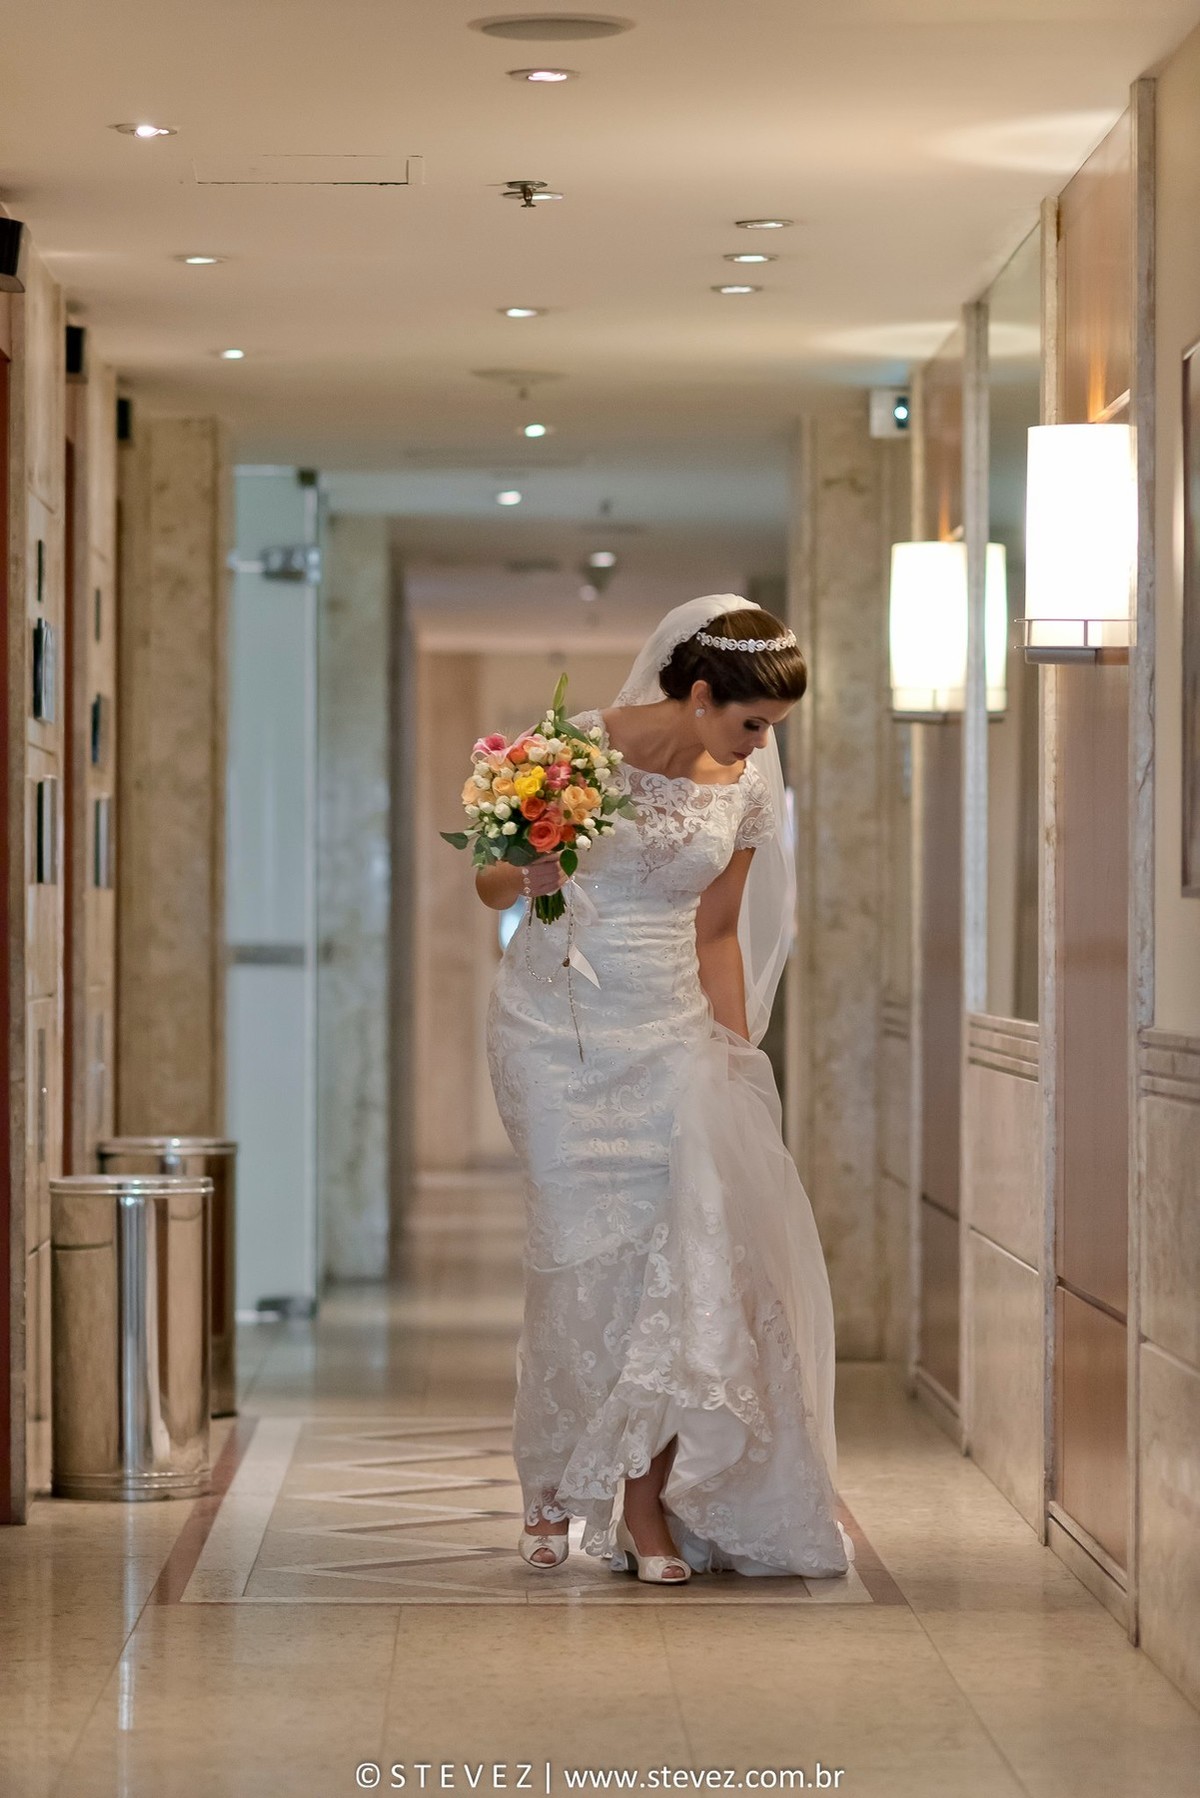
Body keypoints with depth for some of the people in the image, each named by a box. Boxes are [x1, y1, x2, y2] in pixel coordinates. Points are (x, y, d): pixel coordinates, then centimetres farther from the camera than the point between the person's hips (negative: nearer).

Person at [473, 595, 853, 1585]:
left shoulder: (748, 789, 2)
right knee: (585, 1255, -4)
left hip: (668, 1034, 3)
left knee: (686, 1246, -11)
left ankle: (648, 1503, -3)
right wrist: (531, 877, -23)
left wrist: (739, 1060, 10)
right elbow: (490, 882, -1)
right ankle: (555, 1489, 14)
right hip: (556, 1027, -3)